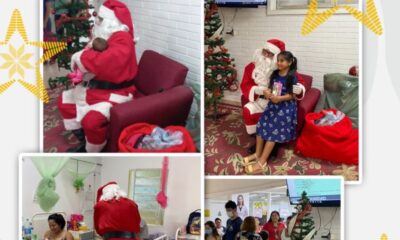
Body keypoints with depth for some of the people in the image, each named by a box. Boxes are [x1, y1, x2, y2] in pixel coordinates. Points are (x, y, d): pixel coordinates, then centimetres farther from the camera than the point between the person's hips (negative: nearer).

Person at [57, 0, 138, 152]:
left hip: (115, 93, -11)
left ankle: (91, 155, -6)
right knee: (64, 100, 18)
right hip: (95, 88, 11)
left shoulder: (122, 39, -23)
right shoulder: (104, 37, 8)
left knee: (92, 120, -34)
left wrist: (81, 57, -25)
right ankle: (85, 141, 22)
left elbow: (107, 62, -39)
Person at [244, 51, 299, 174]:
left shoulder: (292, 77, -14)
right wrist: (267, 92, -10)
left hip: (285, 107, -7)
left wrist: (279, 98, -26)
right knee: (261, 126, -2)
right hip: (272, 104, 7)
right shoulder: (275, 74, 6)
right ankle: (257, 155, 9)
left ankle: (262, 162, -12)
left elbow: (293, 95, -14)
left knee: (273, 132, -11)